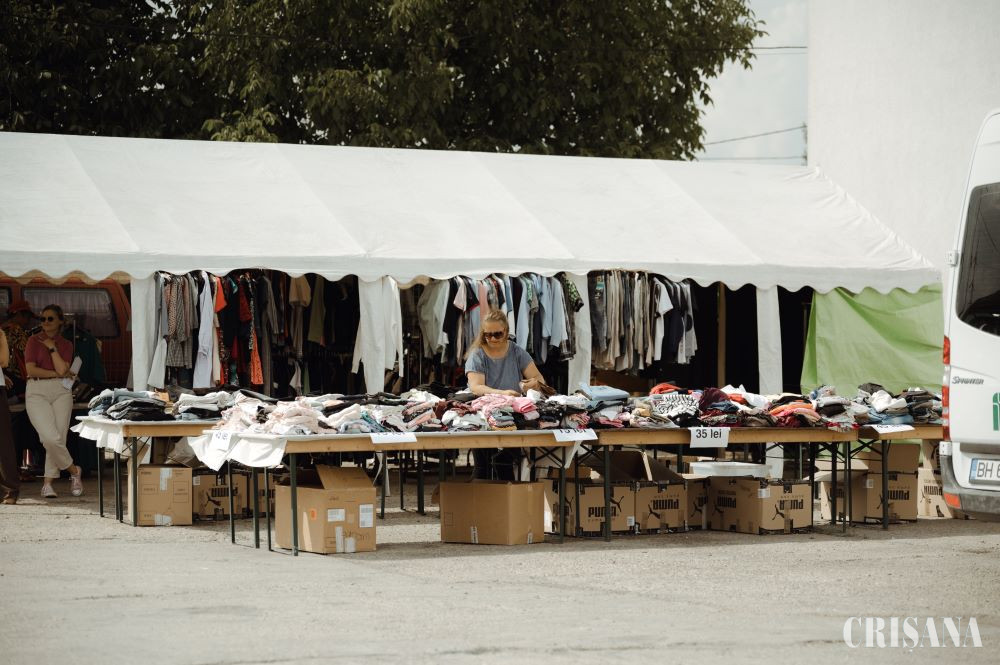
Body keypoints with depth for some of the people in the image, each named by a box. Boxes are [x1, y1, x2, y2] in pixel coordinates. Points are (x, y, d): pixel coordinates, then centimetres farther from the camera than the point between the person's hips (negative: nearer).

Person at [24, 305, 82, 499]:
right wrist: (57, 374, -3)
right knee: (51, 437, -16)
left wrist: (52, 348, -3)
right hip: (37, 392, -2)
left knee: (58, 438, -5)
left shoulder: (66, 345, 12)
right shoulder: (34, 340, 5)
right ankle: (74, 471, 4)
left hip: (61, 391, 3)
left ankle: (47, 483, 5)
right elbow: (31, 370, -5)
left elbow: (62, 369, -5)